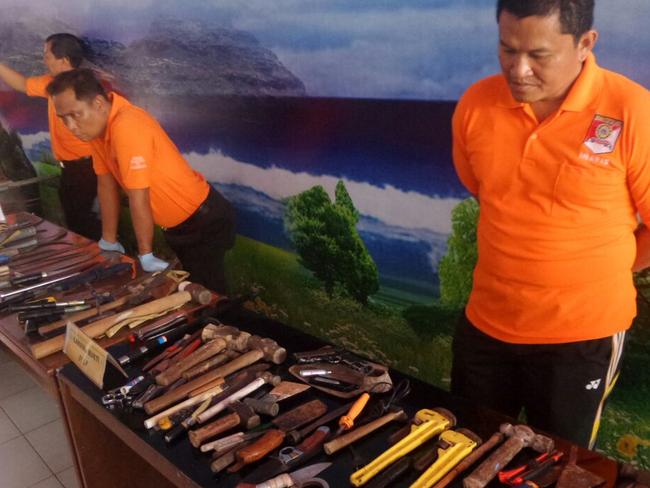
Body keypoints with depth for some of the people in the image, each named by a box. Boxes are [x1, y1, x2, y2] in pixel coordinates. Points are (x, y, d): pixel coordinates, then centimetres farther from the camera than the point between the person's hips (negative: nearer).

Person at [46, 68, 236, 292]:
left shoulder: (127, 127, -30)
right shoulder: (97, 123, -4)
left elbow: (138, 198, -25)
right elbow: (106, 184, 4)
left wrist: (145, 254, -16)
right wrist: (109, 242, 10)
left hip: (204, 221, -8)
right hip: (176, 224, 8)